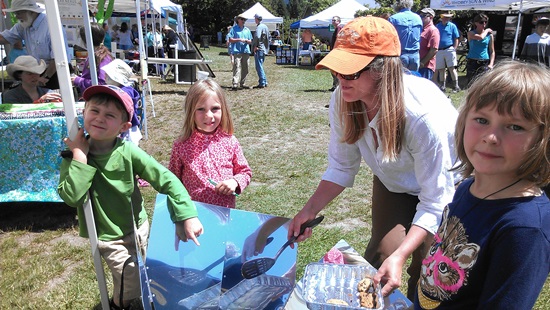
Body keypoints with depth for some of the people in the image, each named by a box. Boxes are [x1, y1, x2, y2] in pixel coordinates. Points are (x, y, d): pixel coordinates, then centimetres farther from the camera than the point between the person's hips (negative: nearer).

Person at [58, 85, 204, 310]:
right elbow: (72, 197, -28)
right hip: (108, 237, -2)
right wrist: (80, 156, -28)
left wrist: (188, 215, -30)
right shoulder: (73, 155, -15)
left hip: (138, 227, 2)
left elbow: (167, 180, -20)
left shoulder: (128, 152, -19)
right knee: (131, 280, -11)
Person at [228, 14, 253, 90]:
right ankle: (234, 84, -19)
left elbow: (250, 41, 18)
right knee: (237, 68, -15)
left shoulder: (247, 29, 18)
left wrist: (246, 40, -5)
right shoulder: (234, 28, 5)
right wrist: (239, 39, -11)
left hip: (246, 51, 5)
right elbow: (230, 40, -1)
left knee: (245, 68, 7)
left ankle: (243, 83, 16)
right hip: (237, 51, -5)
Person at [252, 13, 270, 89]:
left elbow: (257, 37, -31)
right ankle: (265, 82, 20)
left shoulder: (259, 27, -14)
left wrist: (255, 46, -20)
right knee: (260, 66, 17)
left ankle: (262, 83, -4)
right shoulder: (265, 26, 15)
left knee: (259, 67, -5)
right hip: (264, 49, 10)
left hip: (259, 49, -9)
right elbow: (269, 37, 25)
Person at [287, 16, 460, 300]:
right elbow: (341, 167, -10)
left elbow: (435, 202, -31)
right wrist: (310, 210, -20)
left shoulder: (424, 114, -39)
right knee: (378, 258, 1)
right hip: (392, 182, 4)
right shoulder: (342, 100, -24)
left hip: (443, 185, -3)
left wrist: (400, 255, -41)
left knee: (424, 272, 1)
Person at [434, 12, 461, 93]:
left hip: (449, 49, -3)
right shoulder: (437, 26, 11)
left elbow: (456, 40, 4)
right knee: (441, 69, 7)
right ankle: (442, 86, 16)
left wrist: (454, 49, -6)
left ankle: (456, 86, -3)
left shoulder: (452, 26, 4)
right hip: (439, 51, 3)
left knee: (452, 68, -7)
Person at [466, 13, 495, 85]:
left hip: (484, 63, 2)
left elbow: (492, 51, 8)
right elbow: (480, 37, -20)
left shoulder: (489, 35, 7)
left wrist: (491, 64, -5)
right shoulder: (471, 33, 1)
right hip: (472, 63, -2)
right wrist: (486, 31, -1)